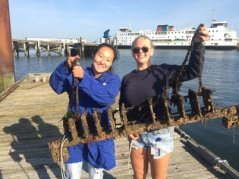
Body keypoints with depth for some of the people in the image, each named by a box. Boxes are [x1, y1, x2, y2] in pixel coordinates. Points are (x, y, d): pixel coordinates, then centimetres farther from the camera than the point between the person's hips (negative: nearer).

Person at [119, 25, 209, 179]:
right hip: (136, 134, 3)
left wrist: (198, 44, -23)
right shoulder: (127, 79, 3)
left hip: (159, 133, -3)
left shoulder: (163, 71, -5)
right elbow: (122, 107, 9)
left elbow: (192, 71, -13)